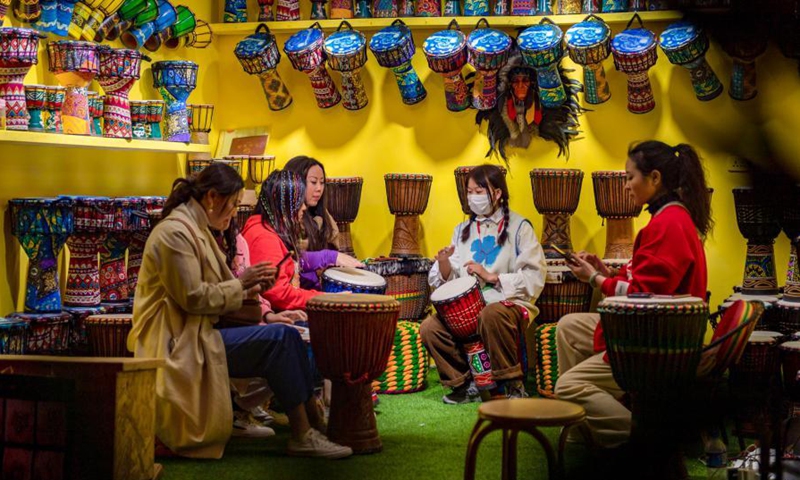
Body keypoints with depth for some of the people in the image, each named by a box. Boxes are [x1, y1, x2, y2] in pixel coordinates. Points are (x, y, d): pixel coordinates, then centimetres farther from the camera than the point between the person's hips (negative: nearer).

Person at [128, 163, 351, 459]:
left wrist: (249, 289, 2)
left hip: (195, 334, 10)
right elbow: (193, 298, -20)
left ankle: (313, 423, -3)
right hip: (180, 344, -10)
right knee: (280, 338, -19)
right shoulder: (175, 233, -15)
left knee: (287, 336, -2)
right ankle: (304, 436, -14)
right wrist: (240, 283, -10)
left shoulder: (196, 230, 18)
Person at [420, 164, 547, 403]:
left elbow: (535, 278, -9)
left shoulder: (518, 227, 1)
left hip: (509, 303, -5)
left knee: (491, 314, -39)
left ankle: (512, 384, -18)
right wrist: (444, 264, -10)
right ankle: (464, 383, 2)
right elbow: (450, 280, 12)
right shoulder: (463, 230, 17)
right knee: (429, 328, -21)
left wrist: (492, 277, -15)